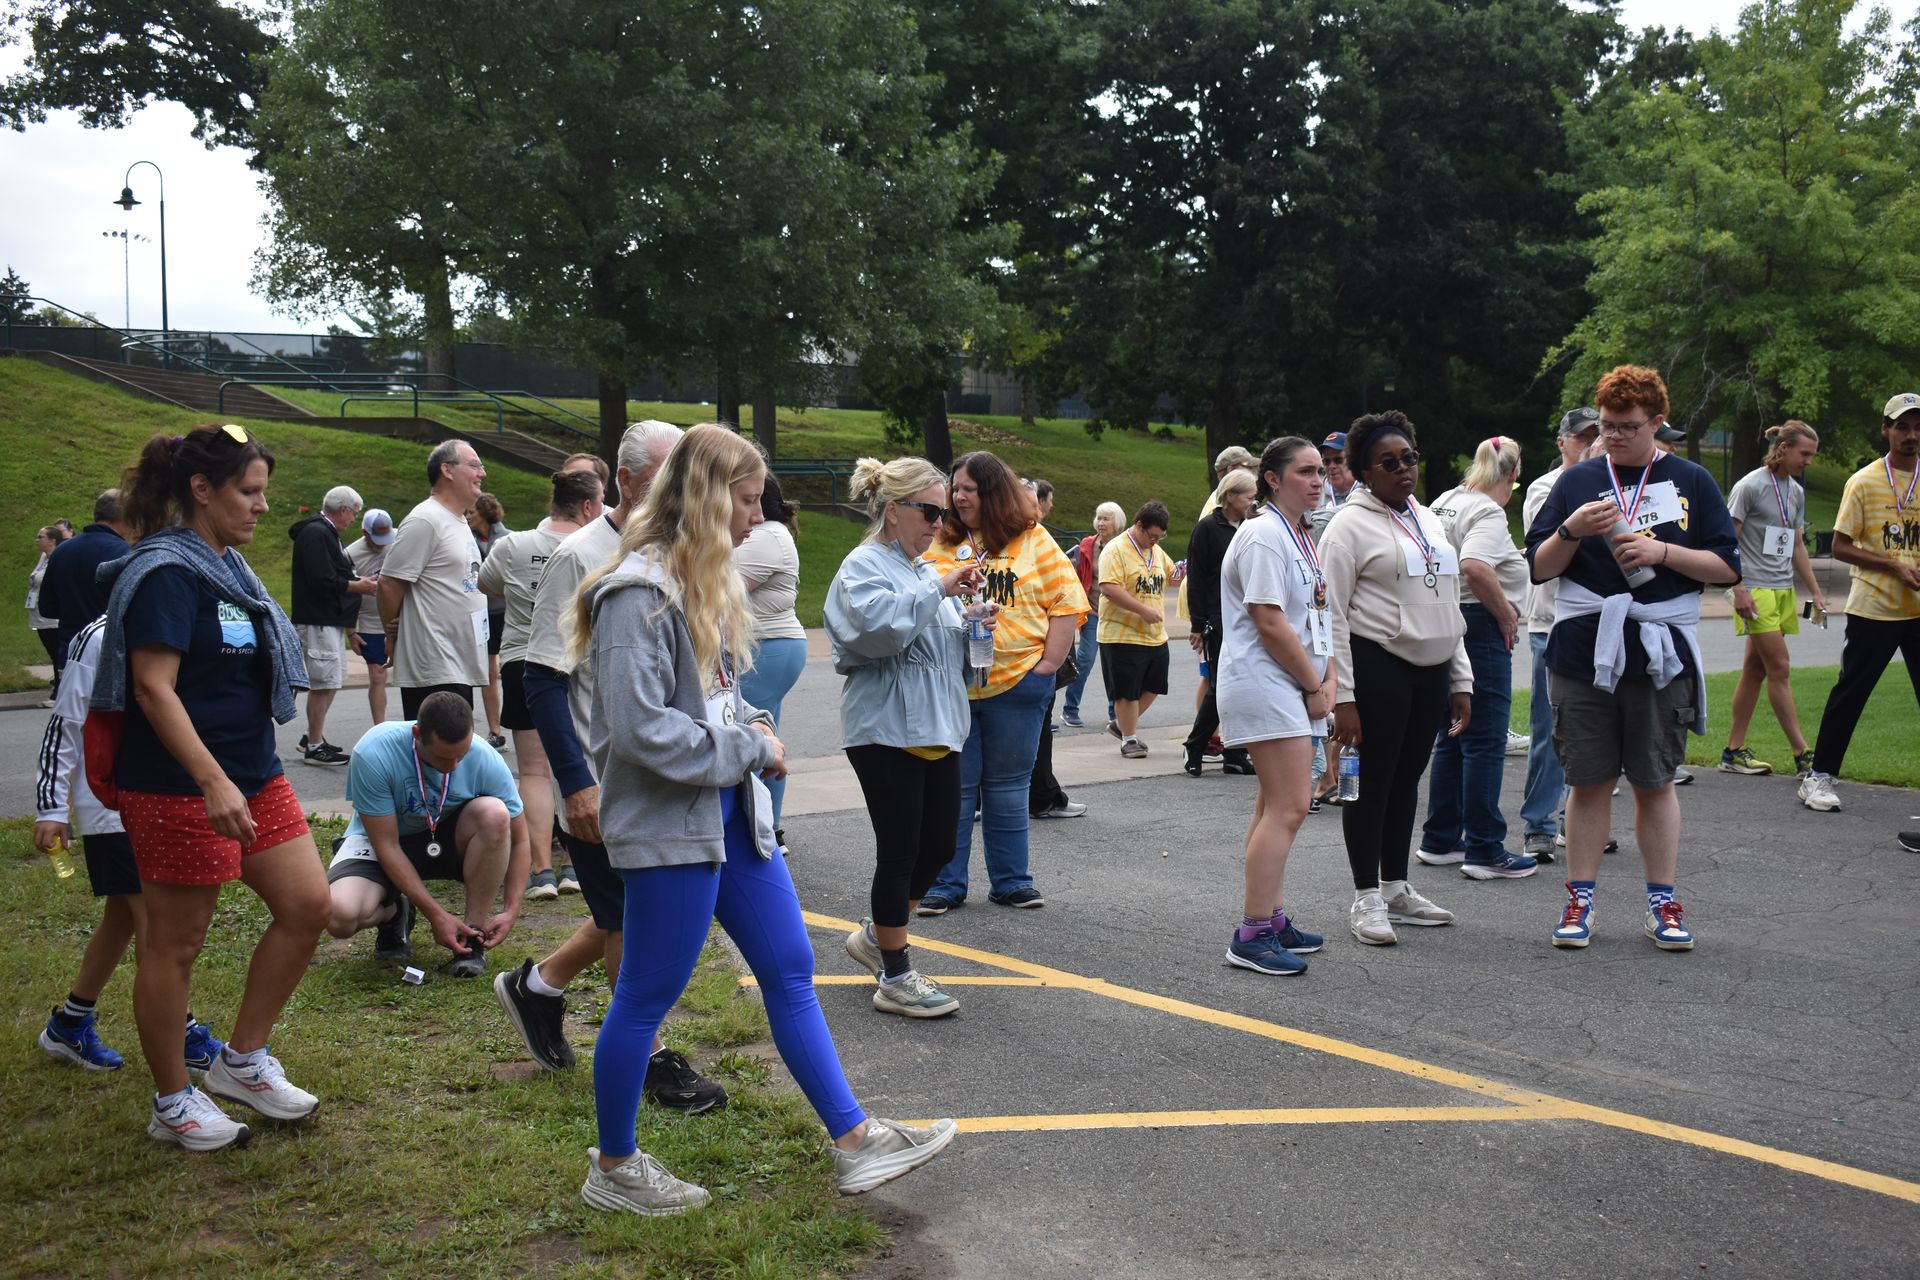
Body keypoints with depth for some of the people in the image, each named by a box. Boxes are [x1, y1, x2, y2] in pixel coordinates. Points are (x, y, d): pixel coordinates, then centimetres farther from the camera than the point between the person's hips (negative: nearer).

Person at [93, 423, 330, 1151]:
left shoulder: (226, 567, 12)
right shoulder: (167, 573, -15)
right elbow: (153, 688, -22)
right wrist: (212, 782, -30)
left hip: (253, 774, 9)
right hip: (180, 787, -9)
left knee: (306, 905, 6)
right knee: (176, 942, 3)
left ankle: (243, 1062, 21)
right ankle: (172, 1104, 18)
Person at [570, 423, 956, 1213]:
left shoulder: (707, 584, 12)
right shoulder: (639, 595, -19)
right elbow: (641, 728, -25)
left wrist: (755, 730, 3)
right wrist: (749, 749, -15)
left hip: (731, 813, 10)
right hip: (670, 824, -9)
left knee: (791, 972, 10)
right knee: (647, 995, 4)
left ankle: (854, 1141, 18)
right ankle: (613, 1167, 21)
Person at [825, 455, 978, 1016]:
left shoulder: (926, 570, 18)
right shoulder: (864, 566, -9)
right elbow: (878, 623, -29)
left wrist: (972, 627, 5)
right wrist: (939, 588, -23)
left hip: (937, 729, 9)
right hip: (887, 731, -8)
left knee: (939, 846, 11)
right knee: (900, 851, -2)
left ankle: (876, 935, 32)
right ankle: (895, 978, 10)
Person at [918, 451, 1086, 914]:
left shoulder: (1033, 541, 2)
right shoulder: (941, 545, 8)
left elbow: (1066, 602, 0)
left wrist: (1050, 662, -7)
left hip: (1016, 684, -1)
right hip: (949, 684, 1)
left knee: (1007, 787, 9)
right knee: (953, 788, 4)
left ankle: (1011, 881, 20)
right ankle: (946, 884, 12)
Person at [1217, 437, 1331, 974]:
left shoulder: (1301, 536, 17)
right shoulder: (1264, 535, -14)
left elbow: (1317, 618, 17)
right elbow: (1270, 623, -19)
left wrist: (1327, 682, 3)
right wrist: (1316, 685, -11)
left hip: (1295, 687, 10)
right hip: (1263, 683, -10)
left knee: (1276, 805, 13)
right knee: (1289, 805, -14)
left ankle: (1271, 919, 20)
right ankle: (1254, 935, -11)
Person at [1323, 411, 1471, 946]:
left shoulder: (1430, 521, 16)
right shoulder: (1350, 524, -6)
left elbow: (1449, 607, 21)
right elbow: (1332, 615, -11)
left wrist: (1461, 679, 15)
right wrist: (1341, 696, -17)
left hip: (1431, 670, 7)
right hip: (1377, 669, -7)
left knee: (1406, 779, 13)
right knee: (1372, 782, -1)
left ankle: (1396, 890, 24)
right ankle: (1366, 899, 8)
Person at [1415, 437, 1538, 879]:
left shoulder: (1444, 502, 13)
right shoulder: (1488, 512, -14)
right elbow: (1474, 567, -30)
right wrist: (1507, 615, -18)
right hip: (1479, 627, -9)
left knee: (1452, 738, 16)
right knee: (1486, 742, -4)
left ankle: (1439, 841, 22)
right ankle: (1484, 851, -1)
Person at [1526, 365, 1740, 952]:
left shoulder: (1691, 481, 6)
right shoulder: (1577, 480, 8)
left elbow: (1727, 566, 2)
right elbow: (1539, 567, 6)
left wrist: (1662, 552, -12)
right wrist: (1571, 530, -12)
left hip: (1660, 655, -1)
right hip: (1582, 654, 1)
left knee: (1655, 782, 7)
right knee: (1589, 782, 5)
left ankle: (1662, 903, 16)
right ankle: (1580, 900, 14)